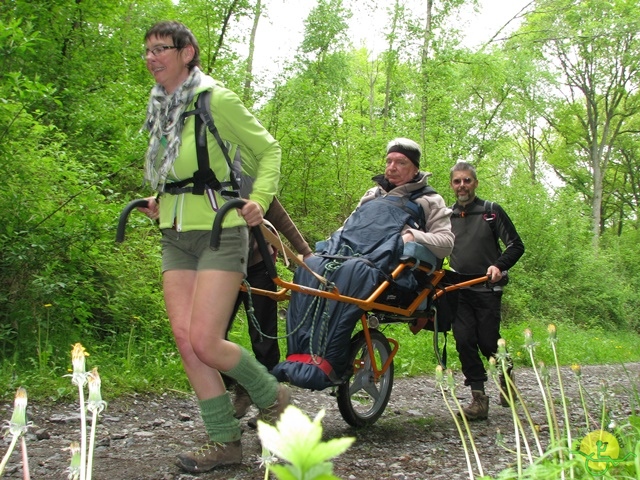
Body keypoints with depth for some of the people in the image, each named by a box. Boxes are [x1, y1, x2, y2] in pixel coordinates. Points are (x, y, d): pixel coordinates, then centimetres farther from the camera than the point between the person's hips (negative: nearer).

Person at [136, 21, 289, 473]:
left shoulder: (218, 100, -9)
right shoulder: (160, 109, 13)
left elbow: (269, 150, -1)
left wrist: (259, 198, -15)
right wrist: (160, 202, 13)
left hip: (219, 233, -7)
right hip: (176, 236, 7)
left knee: (205, 342, -14)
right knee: (185, 339, 0)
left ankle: (273, 396, 14)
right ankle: (225, 442, 11)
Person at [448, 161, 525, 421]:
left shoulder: (492, 211, 2)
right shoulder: (447, 216, 13)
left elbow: (516, 245, 1)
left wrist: (499, 265, -16)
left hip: (487, 289, -3)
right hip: (458, 290, 3)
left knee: (488, 342, -4)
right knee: (464, 342, -7)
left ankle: (505, 372, 28)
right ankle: (479, 398, -1)